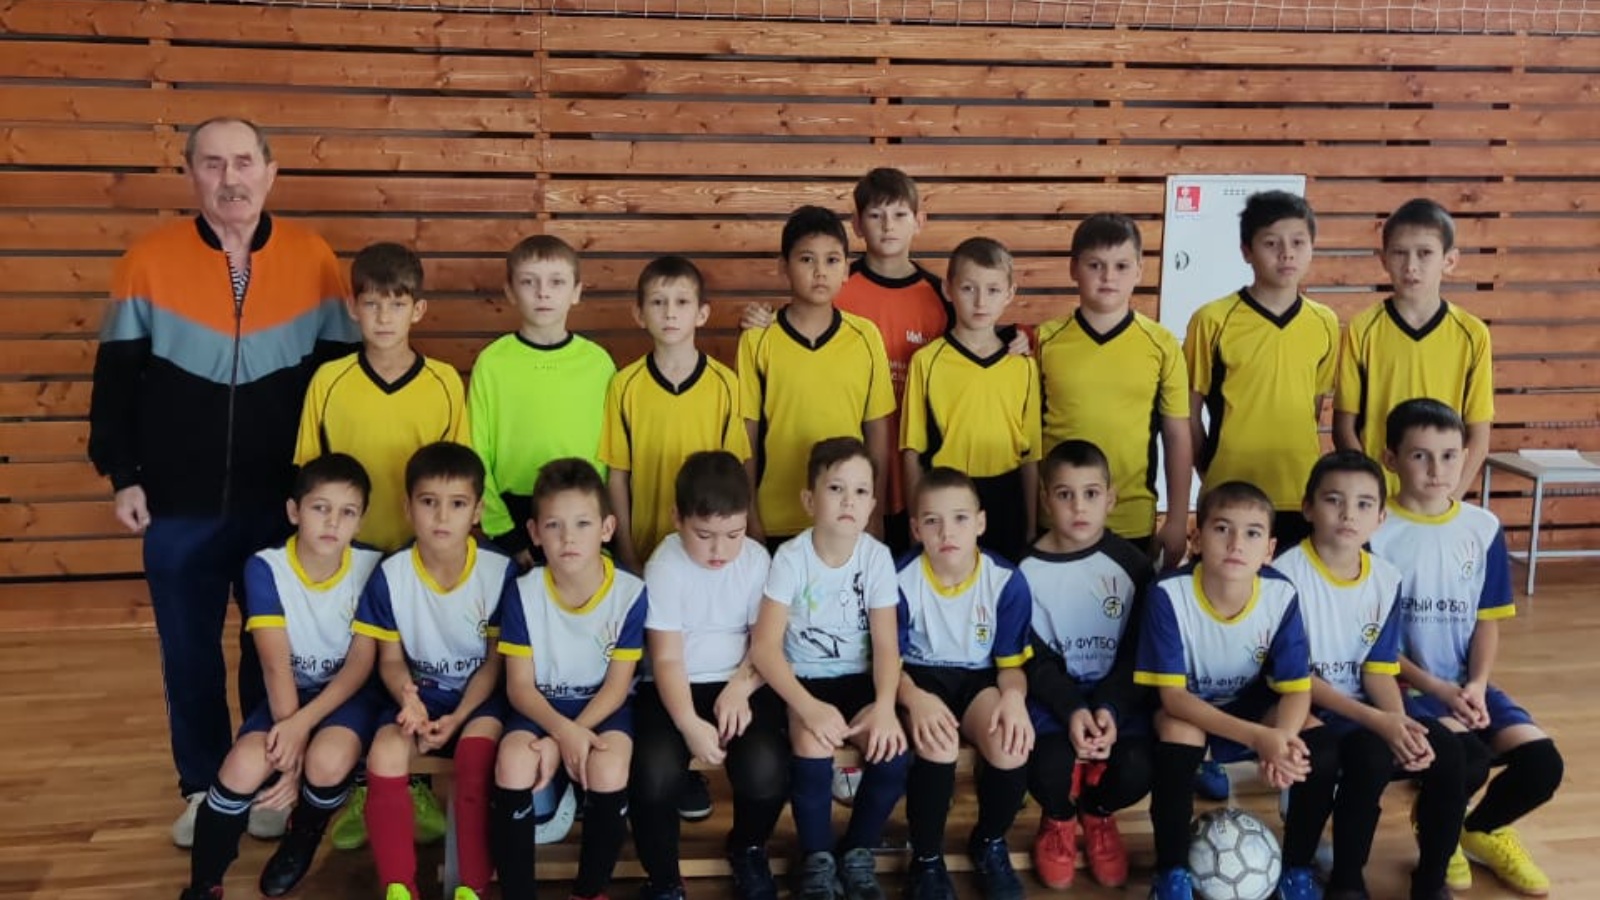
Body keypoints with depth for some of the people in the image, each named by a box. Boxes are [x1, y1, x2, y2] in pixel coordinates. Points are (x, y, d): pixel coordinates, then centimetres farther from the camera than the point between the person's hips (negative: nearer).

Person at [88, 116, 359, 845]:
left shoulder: (313, 259, -3)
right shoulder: (148, 260, -2)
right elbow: (117, 378, 2)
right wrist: (123, 475, -2)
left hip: (284, 504, 0)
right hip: (179, 506, 0)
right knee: (189, 653, 12)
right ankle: (202, 788, 28)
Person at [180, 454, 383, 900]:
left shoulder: (372, 568, -13)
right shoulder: (265, 568, -13)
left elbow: (362, 663, -14)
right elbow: (276, 664, -18)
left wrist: (302, 725, -26)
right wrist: (291, 740, -26)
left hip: (349, 693, -1)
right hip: (289, 693, 1)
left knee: (329, 761, -32)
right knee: (244, 767, -28)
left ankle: (302, 840, 5)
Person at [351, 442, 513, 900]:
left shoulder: (500, 571, -13)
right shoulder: (391, 575, -9)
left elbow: (496, 661, -5)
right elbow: (391, 660, -1)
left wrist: (458, 717, -18)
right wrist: (409, 698, -23)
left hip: (479, 696, -2)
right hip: (417, 694, 2)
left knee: (478, 747, -32)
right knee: (384, 755, -28)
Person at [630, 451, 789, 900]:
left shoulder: (757, 559, -2)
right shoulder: (665, 567, -10)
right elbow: (666, 658, -13)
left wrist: (740, 688, -19)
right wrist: (690, 723, -29)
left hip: (741, 684, 2)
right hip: (675, 689, -2)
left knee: (766, 770, -25)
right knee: (654, 774, -29)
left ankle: (748, 850, 12)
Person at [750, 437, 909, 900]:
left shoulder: (876, 556, -8)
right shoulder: (791, 557, -14)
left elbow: (886, 643, -10)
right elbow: (765, 646, -19)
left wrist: (884, 705, -29)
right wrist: (809, 707, -32)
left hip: (857, 680, 2)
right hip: (802, 681, -2)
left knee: (893, 748, -23)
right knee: (812, 744, -31)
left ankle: (858, 854, 3)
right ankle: (817, 860, -5)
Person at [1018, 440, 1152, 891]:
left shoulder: (1133, 565, -3)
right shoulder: (1029, 571, -5)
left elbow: (1136, 651, -3)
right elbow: (1035, 659, -6)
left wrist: (1110, 708, -18)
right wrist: (1072, 710, -22)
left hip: (1118, 691, 1)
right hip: (1053, 692, -1)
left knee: (1138, 769, -25)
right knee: (1051, 766, -28)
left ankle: (1098, 814, 15)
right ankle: (1058, 820, 13)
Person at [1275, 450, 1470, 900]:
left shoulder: (1386, 579, 2)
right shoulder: (1286, 575, -16)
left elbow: (1379, 668, 3)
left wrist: (1401, 723, -18)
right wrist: (1375, 721, -23)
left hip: (1365, 708, 6)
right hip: (1304, 707, -5)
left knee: (1446, 752, -17)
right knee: (1372, 756, -31)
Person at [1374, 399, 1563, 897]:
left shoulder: (1483, 528, 4)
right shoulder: (1376, 532, -11)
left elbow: (1487, 621, 7)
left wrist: (1476, 685, -10)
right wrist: (1435, 688, -16)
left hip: (1466, 686, 5)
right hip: (1401, 684, -5)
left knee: (1543, 763, -15)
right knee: (1467, 761, -28)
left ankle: (1481, 830, 18)